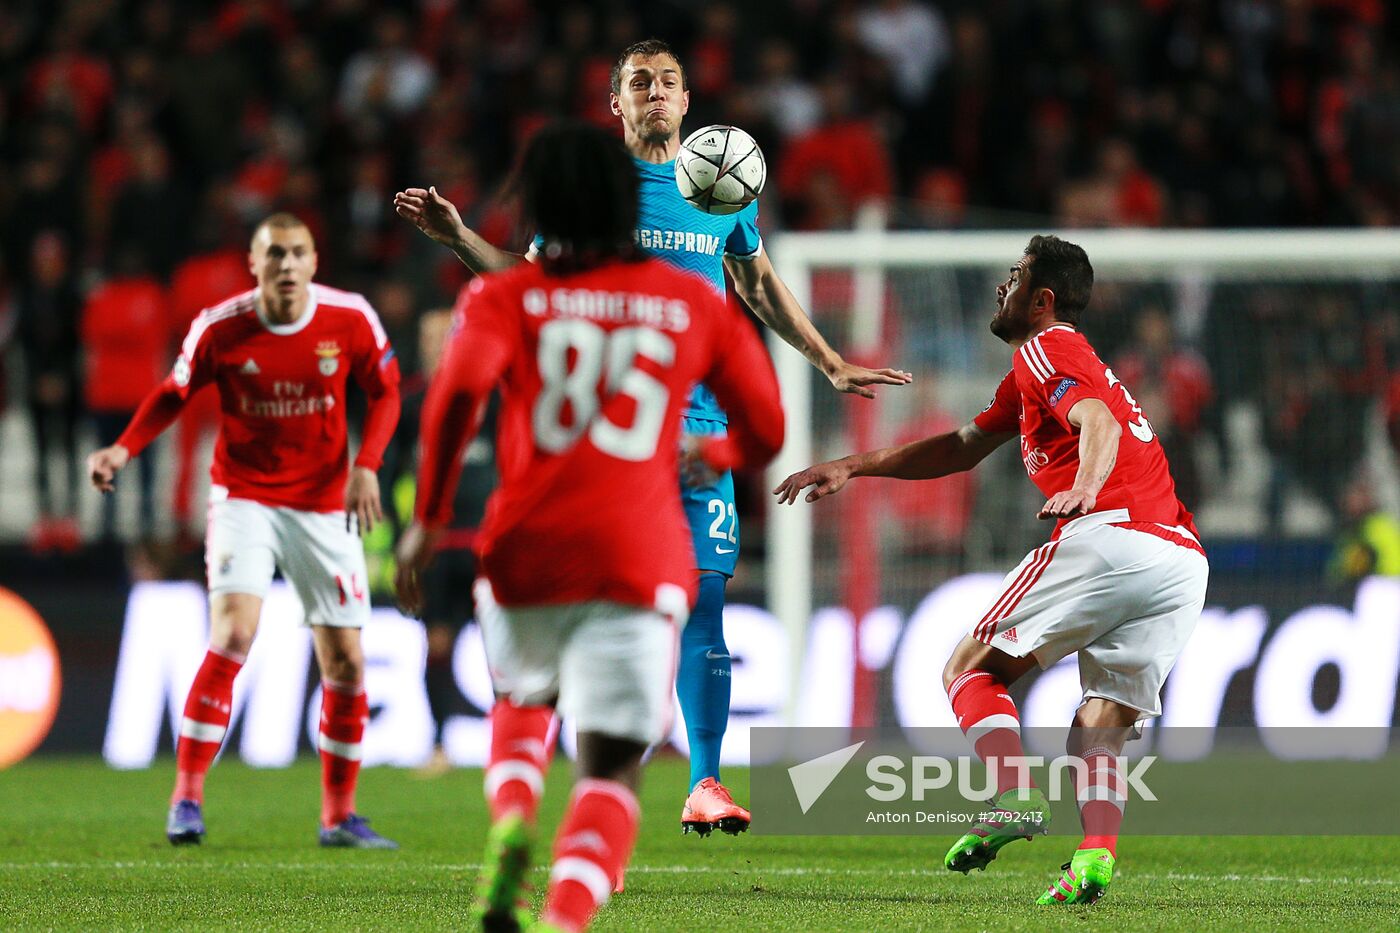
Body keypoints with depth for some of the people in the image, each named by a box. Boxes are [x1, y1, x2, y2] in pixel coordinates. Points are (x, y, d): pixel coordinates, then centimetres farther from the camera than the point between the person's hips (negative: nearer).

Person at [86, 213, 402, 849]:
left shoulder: (350, 319, -8)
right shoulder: (220, 328, -11)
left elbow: (384, 391, 5)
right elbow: (174, 392, 3)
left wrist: (366, 466, -10)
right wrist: (124, 448, -11)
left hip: (324, 504, 2)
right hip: (244, 498, -2)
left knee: (345, 664, 3)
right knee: (232, 634, -22)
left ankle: (339, 815, 18)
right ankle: (187, 797, -15)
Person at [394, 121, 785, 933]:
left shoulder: (507, 297, 6)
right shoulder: (698, 303, 12)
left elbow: (459, 391, -13)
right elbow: (765, 432, 15)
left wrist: (429, 518, -7)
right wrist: (710, 456, 36)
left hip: (526, 552, 1)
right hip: (641, 558, -1)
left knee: (522, 700, 30)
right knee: (611, 769, -2)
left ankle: (511, 822, 0)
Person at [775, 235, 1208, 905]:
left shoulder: (1045, 350, 5)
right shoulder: (1034, 371, 34)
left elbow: (1099, 422, -16)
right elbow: (962, 448, 42)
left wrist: (1084, 489, -36)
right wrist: (853, 466, 43)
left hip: (1109, 533, -8)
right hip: (1184, 557, 8)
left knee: (970, 673, 5)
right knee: (1099, 730, 8)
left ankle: (1017, 800, -18)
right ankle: (1095, 856, -17)